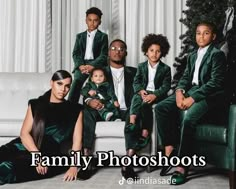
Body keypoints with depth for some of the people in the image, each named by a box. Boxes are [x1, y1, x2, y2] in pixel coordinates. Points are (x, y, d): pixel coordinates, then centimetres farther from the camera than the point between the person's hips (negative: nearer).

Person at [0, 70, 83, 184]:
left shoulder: (75, 110, 13)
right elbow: (24, 133, 3)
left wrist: (73, 167, -10)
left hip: (51, 155, -2)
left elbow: (77, 141, 5)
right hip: (27, 148, 2)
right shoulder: (35, 105, 15)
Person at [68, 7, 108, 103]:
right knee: (76, 81, -29)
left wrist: (92, 66, -19)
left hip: (96, 64, -1)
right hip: (82, 64, 1)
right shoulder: (80, 36, 22)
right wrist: (80, 65, -13)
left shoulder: (103, 36, 12)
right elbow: (76, 53, 11)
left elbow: (104, 55, 0)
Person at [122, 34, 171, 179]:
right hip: (142, 94, 1)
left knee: (145, 103, -35)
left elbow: (166, 87, -2)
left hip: (157, 96, -1)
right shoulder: (141, 66, 18)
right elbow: (136, 82, 10)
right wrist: (141, 91, -13)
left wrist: (154, 95, -20)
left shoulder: (165, 69, 8)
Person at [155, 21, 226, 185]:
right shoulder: (193, 55, 20)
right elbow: (186, 77, 15)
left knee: (188, 119, -32)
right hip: (191, 90, 8)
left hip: (208, 95, -8)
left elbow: (216, 82, -15)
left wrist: (193, 98, -21)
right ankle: (170, 148, -7)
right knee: (161, 108, -11)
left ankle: (182, 167, -24)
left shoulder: (217, 54, -5)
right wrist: (179, 91, -8)